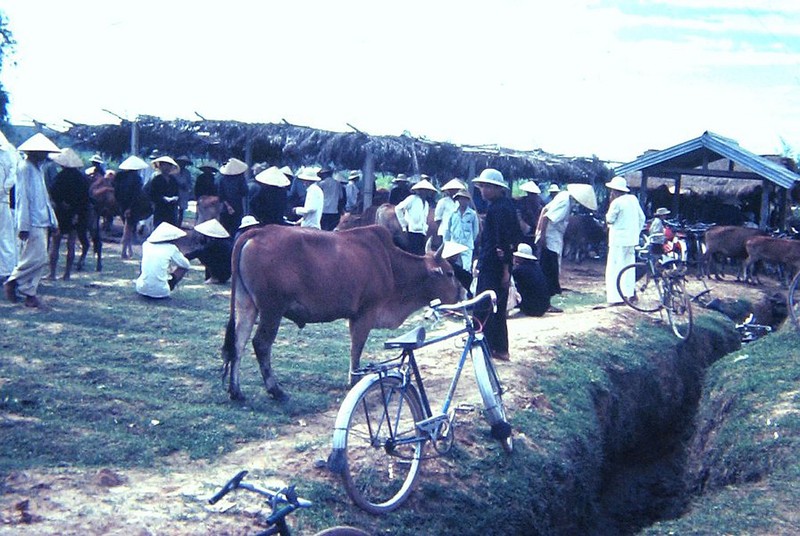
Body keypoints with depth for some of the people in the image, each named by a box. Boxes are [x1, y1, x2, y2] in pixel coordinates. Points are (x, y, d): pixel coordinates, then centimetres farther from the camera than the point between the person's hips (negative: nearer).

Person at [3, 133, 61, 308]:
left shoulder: (38, 168, 17)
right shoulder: (25, 168, -10)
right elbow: (22, 198, -15)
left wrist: (52, 220, 19)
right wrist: (23, 226, -19)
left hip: (41, 222, 9)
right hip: (32, 223, -9)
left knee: (36, 260, 7)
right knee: (37, 258, -11)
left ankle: (29, 293, 10)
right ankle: (12, 282, 3)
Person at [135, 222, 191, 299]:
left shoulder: (146, 245, 7)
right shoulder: (171, 248, -4)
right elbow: (187, 265, 9)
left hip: (141, 289, 4)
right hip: (160, 292, -4)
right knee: (183, 267, 12)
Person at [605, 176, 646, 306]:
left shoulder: (616, 202, -14)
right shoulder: (633, 199, 8)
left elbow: (609, 220, -6)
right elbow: (642, 218, 13)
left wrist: (610, 203, 0)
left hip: (619, 239, -8)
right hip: (632, 239, 8)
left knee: (615, 268, -5)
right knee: (629, 266, 18)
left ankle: (616, 297, -10)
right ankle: (629, 293, 24)